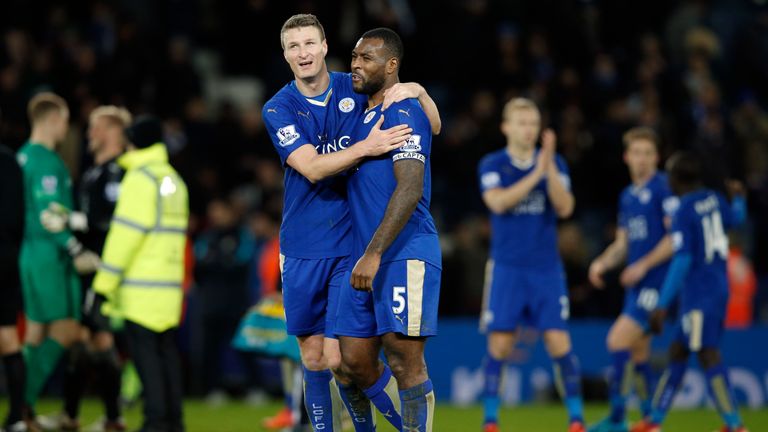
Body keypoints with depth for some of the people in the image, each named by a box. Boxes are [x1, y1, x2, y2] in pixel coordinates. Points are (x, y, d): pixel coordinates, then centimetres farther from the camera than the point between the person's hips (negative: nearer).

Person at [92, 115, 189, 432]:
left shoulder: (140, 178, -9)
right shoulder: (174, 180, 18)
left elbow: (126, 233, -13)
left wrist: (105, 282, -11)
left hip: (142, 285, -8)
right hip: (170, 282, 8)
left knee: (144, 349, -6)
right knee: (166, 349, 10)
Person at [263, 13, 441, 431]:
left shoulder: (356, 90, 1)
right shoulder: (278, 109, 0)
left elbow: (433, 128, 6)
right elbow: (311, 168, -15)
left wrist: (418, 92, -14)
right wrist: (366, 147, -28)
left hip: (350, 247, -1)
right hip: (301, 251, 2)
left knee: (340, 357, -10)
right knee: (313, 357, 7)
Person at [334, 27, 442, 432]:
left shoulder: (402, 113, -10)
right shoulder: (364, 116, 19)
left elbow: (410, 189, -19)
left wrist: (373, 253, -23)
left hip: (405, 256, -9)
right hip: (367, 260, 9)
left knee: (405, 361, -8)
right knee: (355, 361, 9)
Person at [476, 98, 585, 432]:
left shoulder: (555, 163, 5)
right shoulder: (492, 165, 0)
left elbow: (565, 207, -7)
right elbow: (498, 202, -17)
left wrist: (550, 168, -19)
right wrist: (536, 174, -21)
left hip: (547, 269, 1)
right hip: (507, 269, -1)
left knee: (559, 343, -6)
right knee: (499, 346, -4)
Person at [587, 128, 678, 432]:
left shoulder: (663, 187, -9)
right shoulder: (628, 196, 16)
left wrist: (644, 265, -16)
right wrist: (602, 262, 2)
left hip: (656, 281, -9)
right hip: (636, 283, 9)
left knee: (618, 340, -17)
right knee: (637, 355, 11)